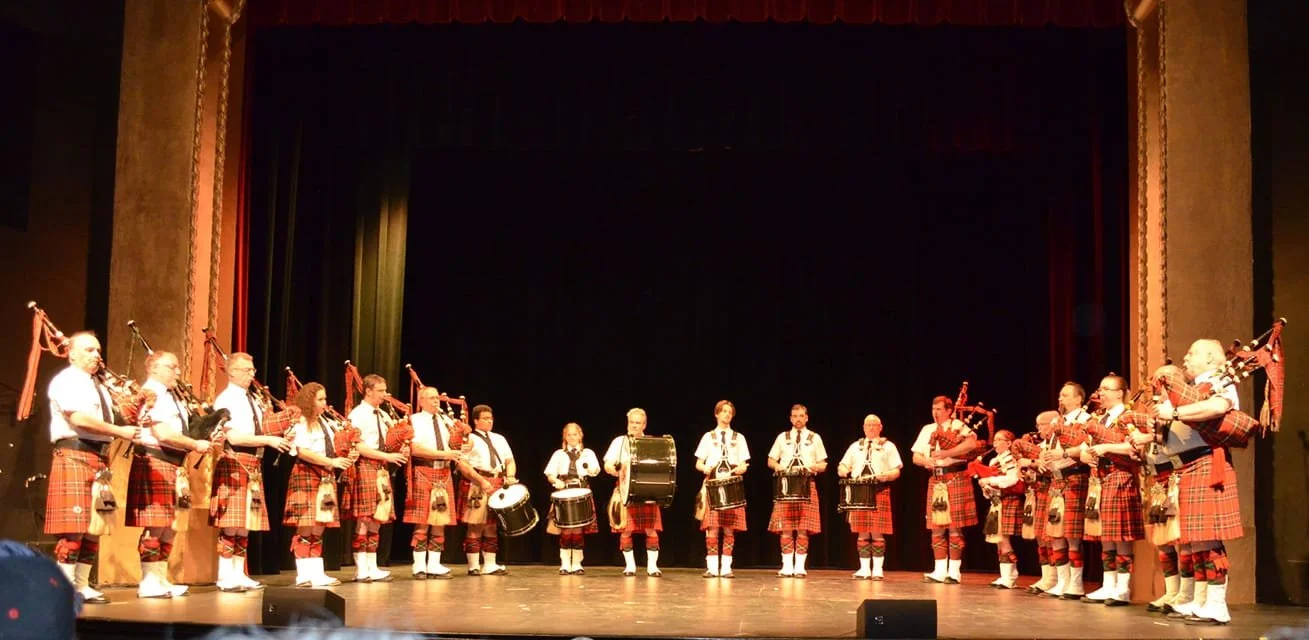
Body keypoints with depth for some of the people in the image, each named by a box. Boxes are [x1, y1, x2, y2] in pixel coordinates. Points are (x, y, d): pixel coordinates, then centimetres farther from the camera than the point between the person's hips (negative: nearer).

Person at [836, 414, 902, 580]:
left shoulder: (888, 446, 9)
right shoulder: (855, 446, 19)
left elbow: (896, 471, 2)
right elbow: (842, 466, 17)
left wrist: (886, 476, -18)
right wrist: (843, 471, -6)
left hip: (879, 493, -3)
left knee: (877, 533, -5)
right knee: (862, 533, 3)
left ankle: (877, 569, 1)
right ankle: (864, 568, 9)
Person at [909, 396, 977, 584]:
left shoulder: (958, 426, -2)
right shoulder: (927, 430, 15)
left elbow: (972, 443, -21)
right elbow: (916, 456, 14)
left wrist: (947, 453, -24)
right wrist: (926, 461, -9)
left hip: (956, 479, -6)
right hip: (935, 481, 6)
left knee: (955, 526, -4)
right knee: (936, 527, 5)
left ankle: (954, 572, 2)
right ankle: (940, 571, 10)